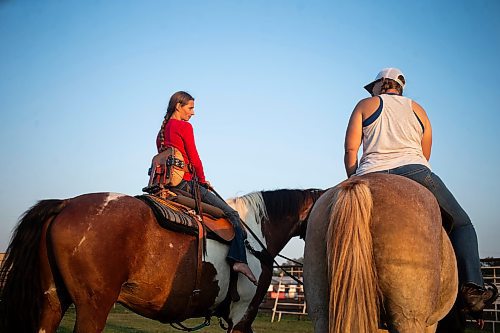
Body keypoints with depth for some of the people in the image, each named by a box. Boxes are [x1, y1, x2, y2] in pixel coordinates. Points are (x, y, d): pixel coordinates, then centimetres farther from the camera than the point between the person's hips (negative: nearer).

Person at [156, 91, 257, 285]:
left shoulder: (163, 130, 18)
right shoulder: (184, 126, -7)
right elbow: (194, 158, -10)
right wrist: (203, 180, 6)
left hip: (168, 182, 9)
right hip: (185, 181, -9)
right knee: (232, 214, -6)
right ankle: (238, 260, -19)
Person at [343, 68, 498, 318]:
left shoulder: (365, 105, 17)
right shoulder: (417, 110, 24)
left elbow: (350, 150, 6)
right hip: (413, 172, 0)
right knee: (461, 224, 15)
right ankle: (473, 286, -1)